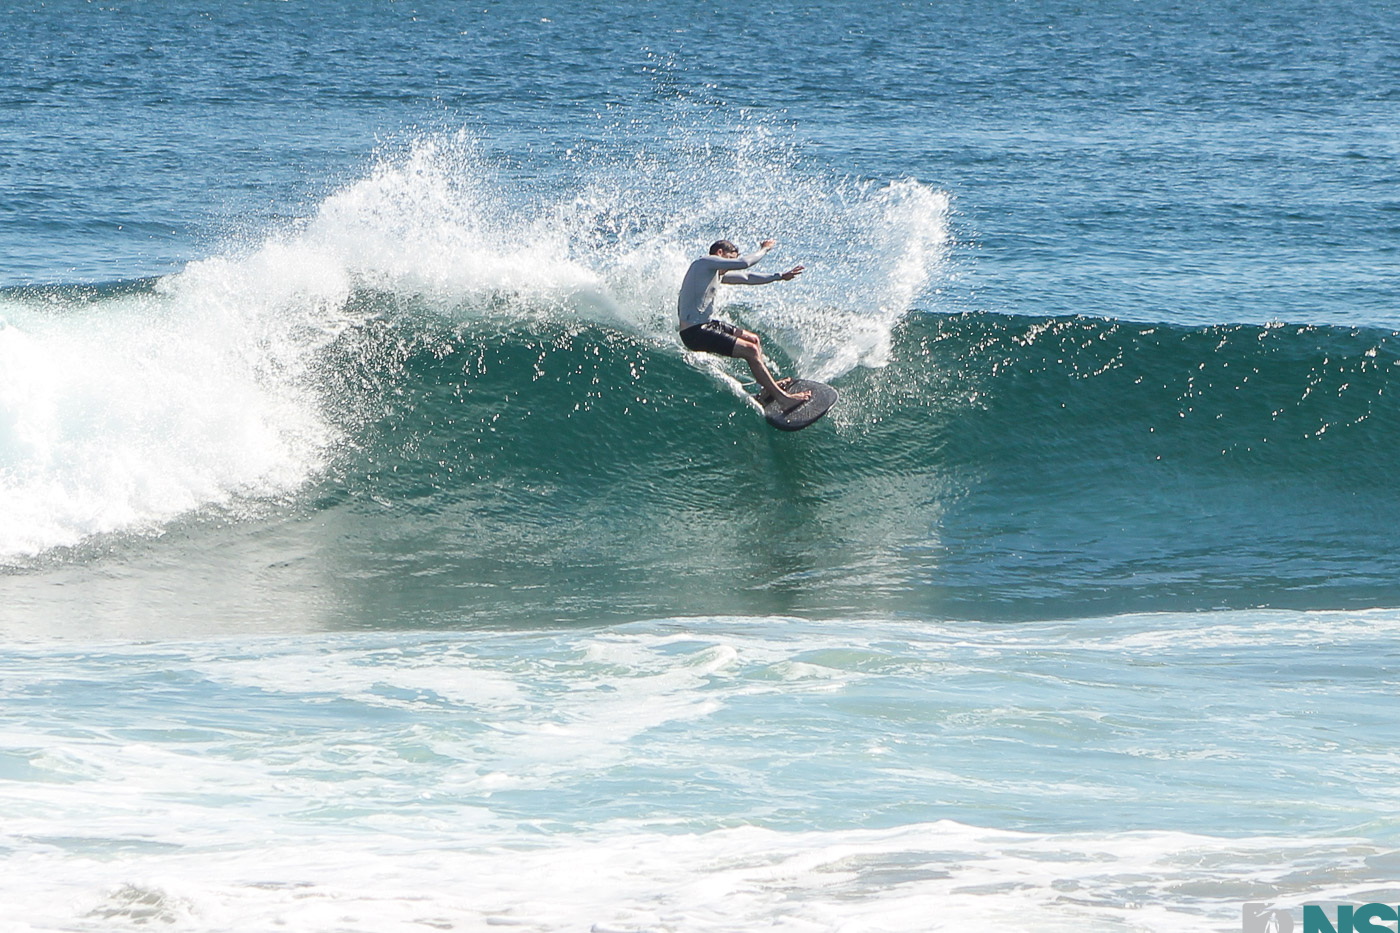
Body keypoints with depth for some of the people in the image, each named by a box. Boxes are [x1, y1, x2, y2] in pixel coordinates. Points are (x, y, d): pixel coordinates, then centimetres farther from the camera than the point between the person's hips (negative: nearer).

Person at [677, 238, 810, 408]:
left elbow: (746, 278, 26)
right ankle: (782, 398, -12)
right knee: (750, 350, -15)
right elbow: (744, 263, -21)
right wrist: (764, 249, -3)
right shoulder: (705, 263, -13)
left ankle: (768, 387, 30)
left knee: (753, 339, 22)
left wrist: (779, 277, 26)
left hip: (706, 324, 11)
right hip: (695, 333, -11)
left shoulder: (716, 274, 18)